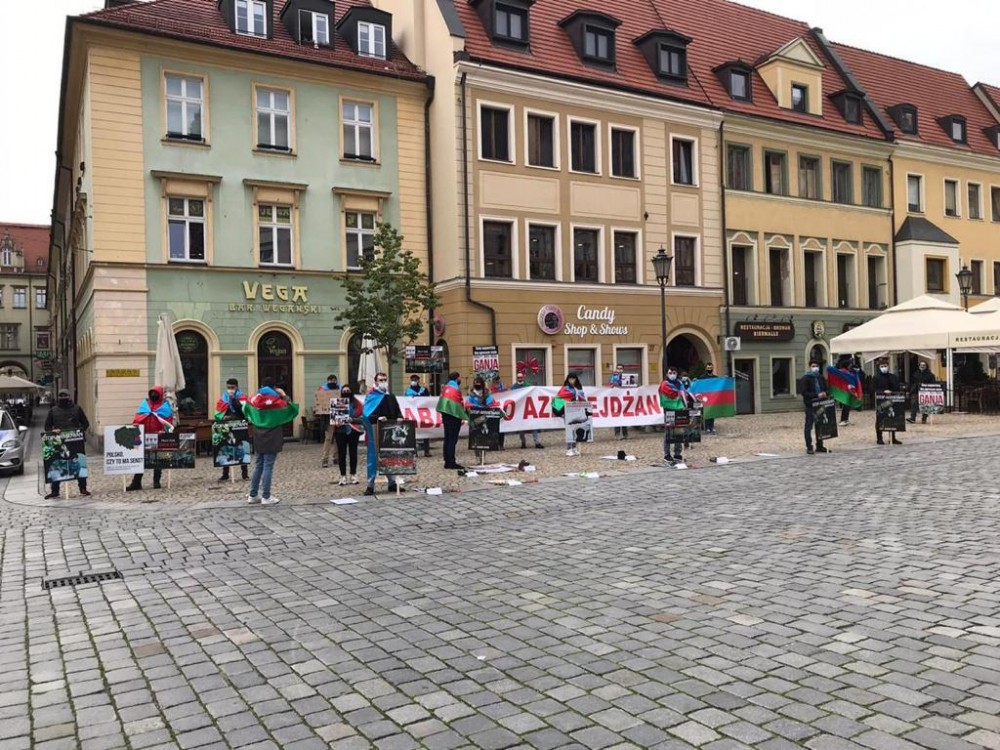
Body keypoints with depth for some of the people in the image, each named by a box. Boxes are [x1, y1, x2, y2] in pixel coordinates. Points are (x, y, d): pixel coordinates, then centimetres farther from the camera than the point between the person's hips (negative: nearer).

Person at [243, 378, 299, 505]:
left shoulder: (254, 399, 2)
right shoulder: (277, 401, -12)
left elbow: (245, 411, 20)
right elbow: (294, 410, -5)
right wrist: (285, 396, -2)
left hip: (258, 440, 5)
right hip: (272, 440, -5)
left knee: (258, 466, 13)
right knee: (268, 467, -3)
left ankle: (253, 495, 16)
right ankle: (266, 497, -2)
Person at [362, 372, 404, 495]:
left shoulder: (391, 397, 17)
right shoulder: (371, 396, -2)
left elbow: (397, 411, 17)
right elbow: (366, 413, -13)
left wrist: (399, 418, -5)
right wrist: (377, 418, -29)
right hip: (375, 431, -5)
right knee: (373, 459, -1)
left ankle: (392, 483, 21)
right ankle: (370, 486, 4)